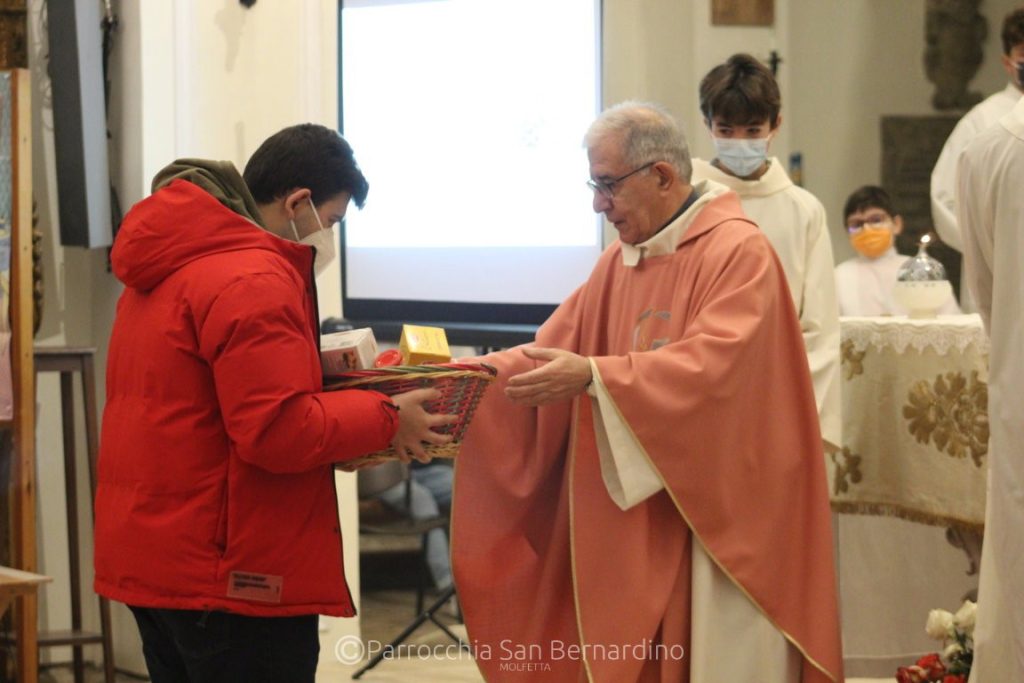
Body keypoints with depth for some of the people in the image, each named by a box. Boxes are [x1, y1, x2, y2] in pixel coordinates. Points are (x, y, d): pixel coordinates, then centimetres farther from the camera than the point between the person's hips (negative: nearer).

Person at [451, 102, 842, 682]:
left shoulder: (738, 252, -10)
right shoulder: (619, 263, 13)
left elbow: (714, 363, -23)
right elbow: (554, 352, 9)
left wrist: (593, 377, -29)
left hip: (716, 516, -7)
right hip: (635, 524, 7)